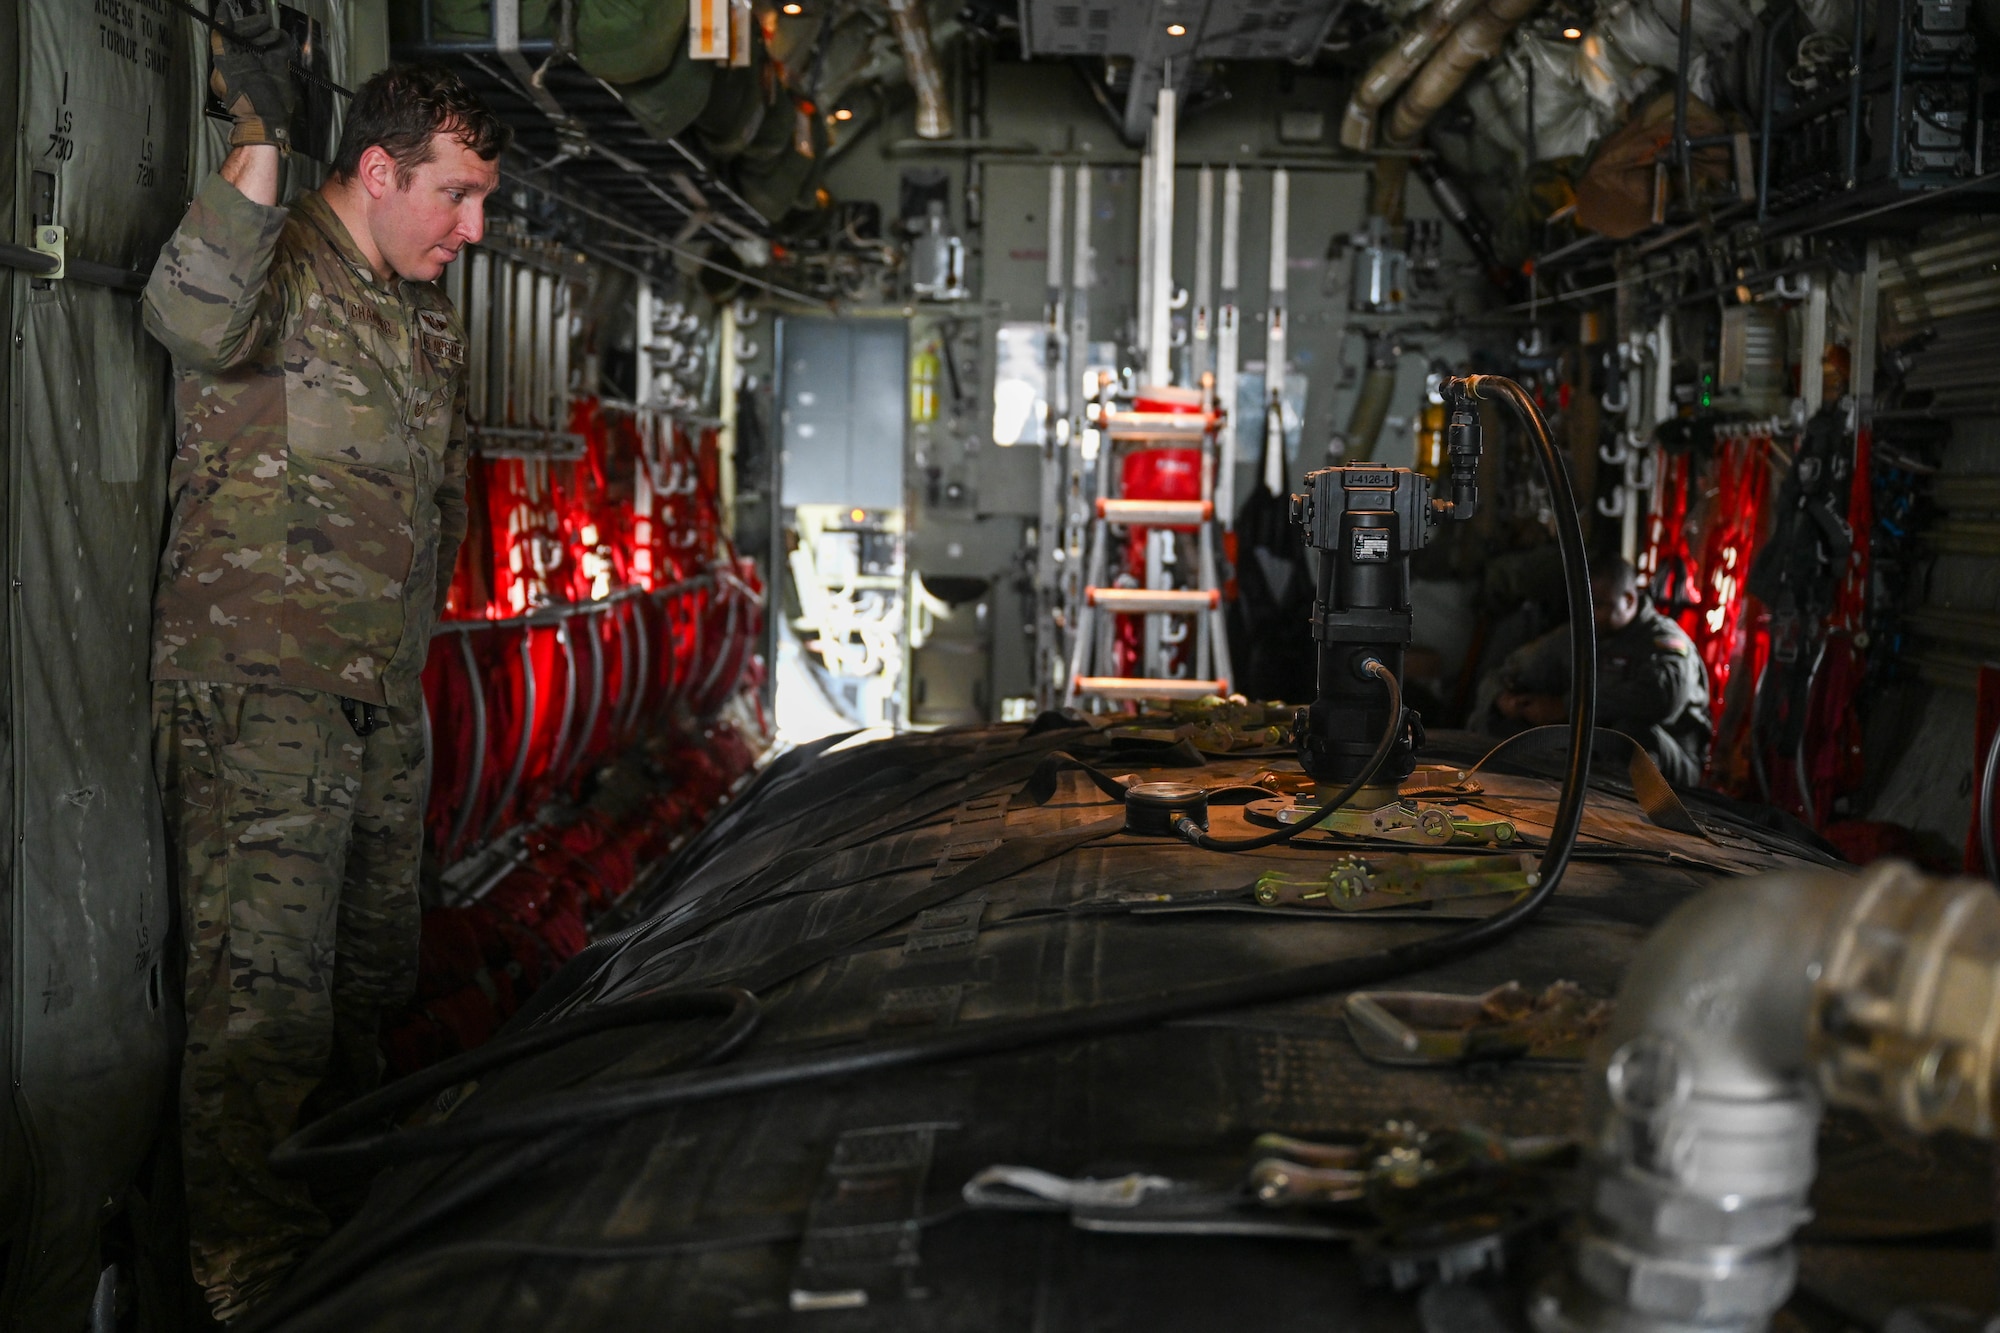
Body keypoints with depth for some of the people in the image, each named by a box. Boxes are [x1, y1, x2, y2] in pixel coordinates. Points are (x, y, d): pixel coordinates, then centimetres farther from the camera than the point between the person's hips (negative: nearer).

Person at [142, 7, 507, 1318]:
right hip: (260, 693, -8)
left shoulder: (432, 319, 16)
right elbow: (195, 318, -35)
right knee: (266, 993, -8)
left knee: (373, 974, 17)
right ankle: (258, 1279, 2)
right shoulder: (277, 263, -9)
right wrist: (259, 142, -40)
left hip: (387, 702, 8)